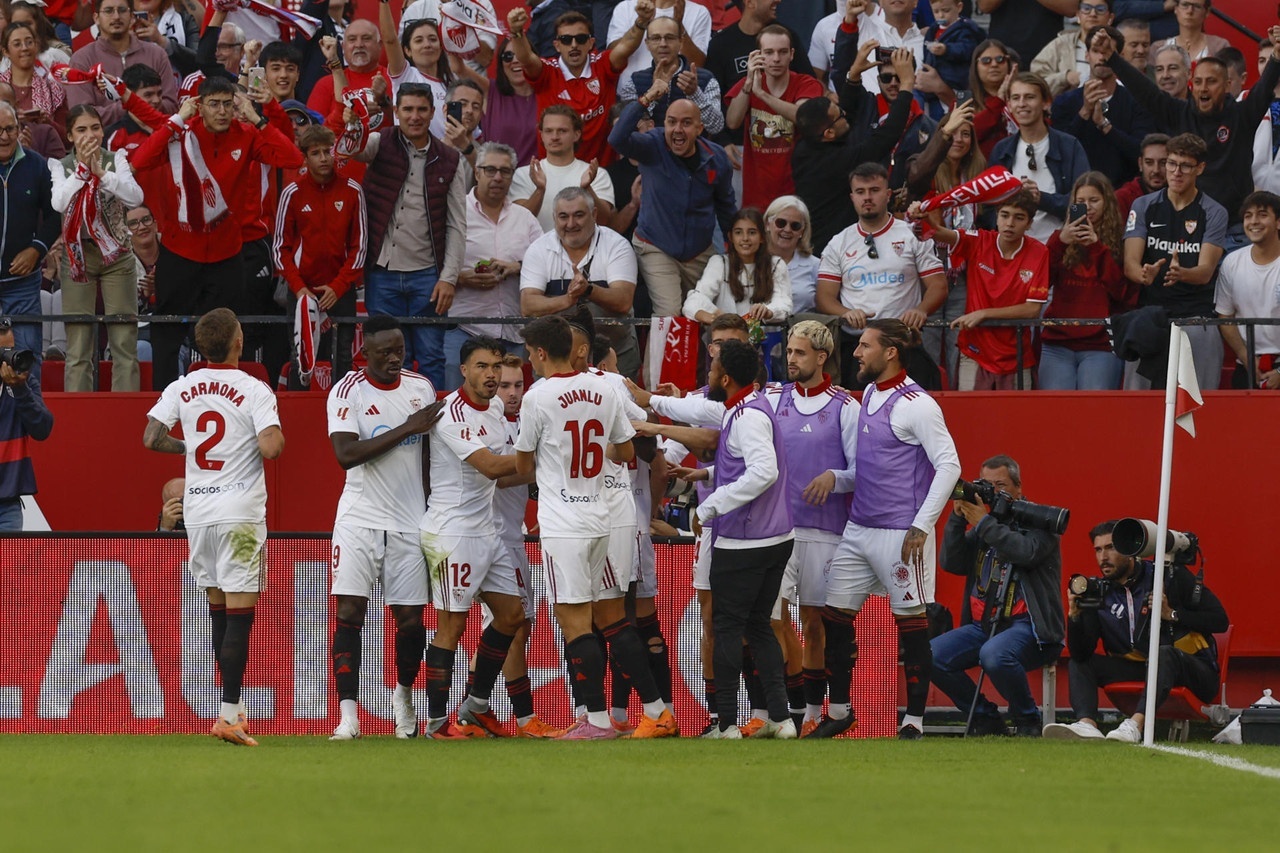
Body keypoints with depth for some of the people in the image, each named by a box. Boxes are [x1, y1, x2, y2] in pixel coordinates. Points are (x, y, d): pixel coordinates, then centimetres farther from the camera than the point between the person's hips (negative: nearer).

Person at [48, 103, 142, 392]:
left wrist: (100, 172, -19)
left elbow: (136, 197, -13)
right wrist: (82, 167, -18)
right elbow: (60, 203, -15)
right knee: (78, 346, -2)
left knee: (125, 342, -3)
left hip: (116, 255, 0)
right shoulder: (60, 166, 2)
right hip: (77, 255, 0)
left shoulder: (116, 160, 3)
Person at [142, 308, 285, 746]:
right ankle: (229, 714, -13)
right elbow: (271, 447, -19)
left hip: (197, 510, 5)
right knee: (239, 614, -5)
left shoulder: (181, 389, 4)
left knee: (218, 610, 15)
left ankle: (232, 709, 18)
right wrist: (279, 438, 3)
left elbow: (152, 438, -1)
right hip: (240, 512, -5)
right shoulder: (254, 391, -9)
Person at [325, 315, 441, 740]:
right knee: (349, 613, -11)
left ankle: (404, 697, 31)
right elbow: (346, 453, -21)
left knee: (411, 617, 6)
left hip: (410, 521, 3)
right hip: (360, 518, -3)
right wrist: (406, 429, -22)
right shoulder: (348, 391, -8)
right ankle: (347, 715, -12)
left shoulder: (421, 387, 6)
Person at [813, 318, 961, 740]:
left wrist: (921, 526, -18)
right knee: (834, 619, 8)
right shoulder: (869, 397, 13)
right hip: (858, 530, 9)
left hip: (900, 534, -9)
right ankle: (838, 712, 20)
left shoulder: (916, 404, -12)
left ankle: (914, 721, 4)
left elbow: (949, 466, -14)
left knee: (911, 626, -2)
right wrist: (836, 478, 4)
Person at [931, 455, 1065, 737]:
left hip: (1027, 625, -6)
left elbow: (1026, 552, -18)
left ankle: (1027, 721, -12)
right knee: (931, 656, -16)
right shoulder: (979, 528, 19)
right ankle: (985, 718, 0)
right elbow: (951, 563, 8)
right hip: (983, 625, 6)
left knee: (994, 655, -38)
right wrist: (957, 518, -2)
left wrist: (983, 522, -13)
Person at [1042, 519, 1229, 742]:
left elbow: (1220, 620, -8)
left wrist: (1172, 615, -18)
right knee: (1078, 665, -7)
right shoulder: (1100, 593, 3)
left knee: (1164, 654, -36)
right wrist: (1075, 616, -20)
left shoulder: (1170, 576, -8)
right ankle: (1086, 725, -36)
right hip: (1138, 670, 5)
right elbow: (1080, 654, -3)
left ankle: (1135, 725, -55)